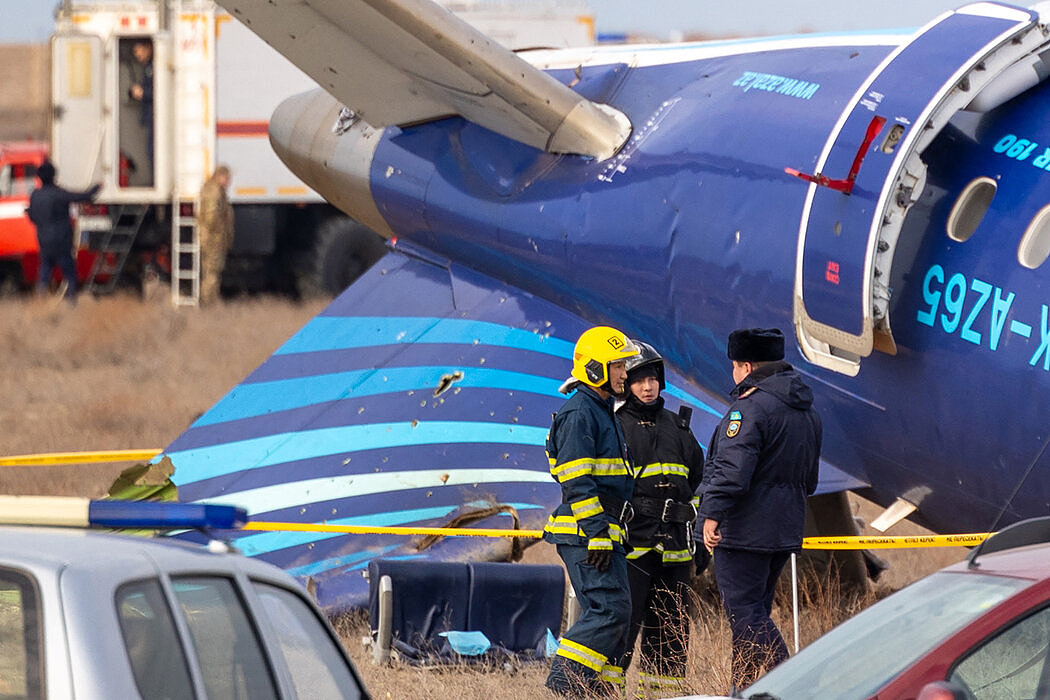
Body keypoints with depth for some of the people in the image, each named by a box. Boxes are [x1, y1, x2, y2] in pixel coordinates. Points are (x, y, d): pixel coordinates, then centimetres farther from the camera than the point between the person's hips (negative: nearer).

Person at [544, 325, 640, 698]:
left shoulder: (603, 412, 22)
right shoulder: (579, 413, -11)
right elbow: (578, 483, -18)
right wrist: (597, 535, -22)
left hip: (604, 534, 10)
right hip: (585, 532, -10)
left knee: (608, 613, 9)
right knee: (610, 610, -15)